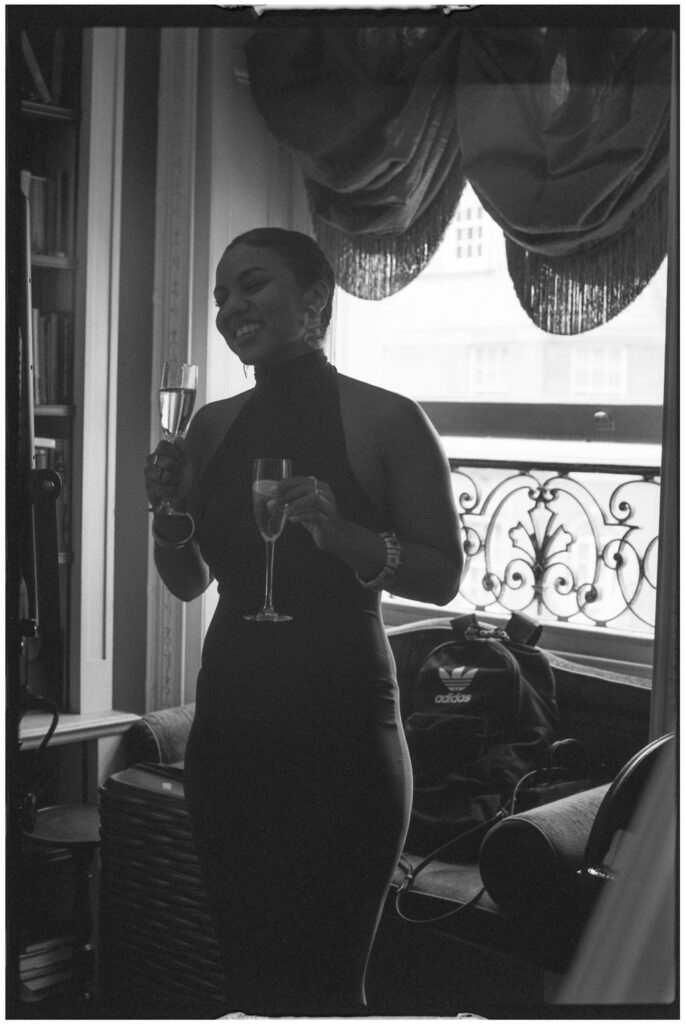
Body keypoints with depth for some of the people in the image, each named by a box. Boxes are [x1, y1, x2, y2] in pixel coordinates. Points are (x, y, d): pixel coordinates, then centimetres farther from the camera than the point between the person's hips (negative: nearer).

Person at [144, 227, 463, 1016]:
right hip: (229, 722, 5)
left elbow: (444, 576, -6)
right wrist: (170, 513, -4)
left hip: (341, 726, -5)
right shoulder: (213, 427, 8)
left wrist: (340, 533, -21)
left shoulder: (387, 420, -6)